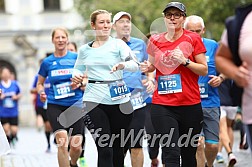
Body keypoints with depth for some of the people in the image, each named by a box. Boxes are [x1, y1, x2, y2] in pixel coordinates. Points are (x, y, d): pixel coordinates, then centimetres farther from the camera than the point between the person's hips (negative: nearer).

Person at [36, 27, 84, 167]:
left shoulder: (77, 58, 2)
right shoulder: (47, 62, 6)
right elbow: (40, 83, 17)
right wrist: (41, 92, -4)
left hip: (76, 104, 0)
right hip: (55, 106, 0)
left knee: (76, 145, -1)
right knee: (62, 143, -18)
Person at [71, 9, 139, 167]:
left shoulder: (118, 44, 0)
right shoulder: (85, 49, 9)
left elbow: (135, 65, -14)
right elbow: (78, 70, 24)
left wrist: (122, 65, -36)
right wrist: (76, 77, 0)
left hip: (119, 101, 0)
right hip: (94, 101, 0)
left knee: (118, 148, 9)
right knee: (104, 149, -9)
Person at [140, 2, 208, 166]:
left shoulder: (193, 39, 1)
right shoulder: (156, 40, 8)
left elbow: (204, 70, 1)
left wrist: (185, 61, -14)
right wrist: (147, 67, 2)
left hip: (190, 105, 0)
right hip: (162, 105, 1)